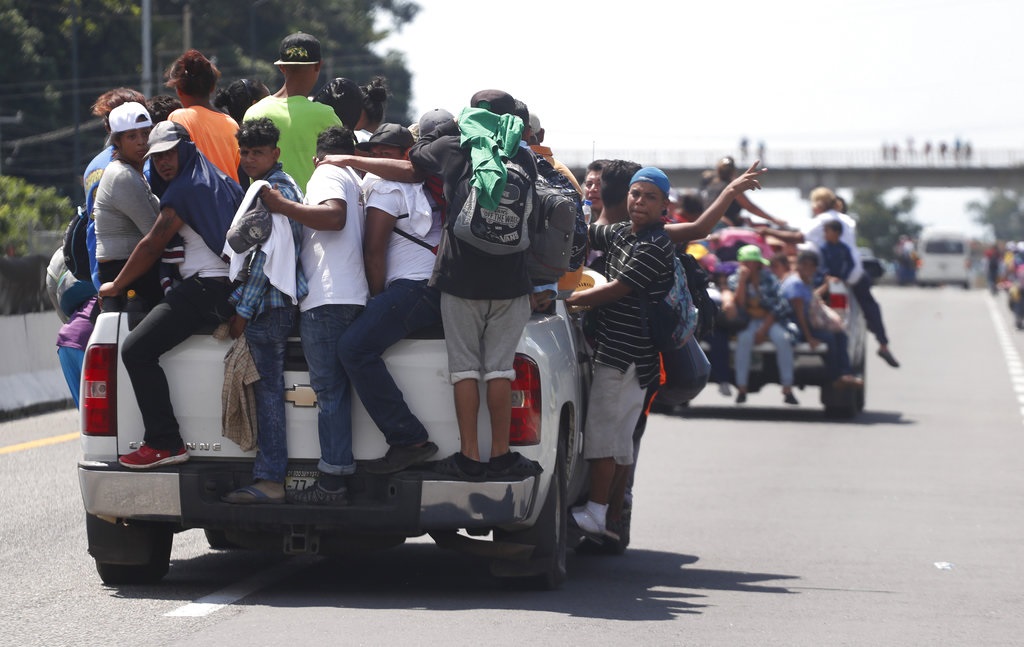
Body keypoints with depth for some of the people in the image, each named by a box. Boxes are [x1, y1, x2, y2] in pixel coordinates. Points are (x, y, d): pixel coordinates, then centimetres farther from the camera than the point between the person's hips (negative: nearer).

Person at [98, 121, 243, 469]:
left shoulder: (184, 190, -8)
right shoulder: (222, 182, 20)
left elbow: (151, 246, -5)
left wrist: (116, 285, 6)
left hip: (206, 288, -11)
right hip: (231, 287, 11)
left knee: (136, 350, -17)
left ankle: (164, 443, -22)